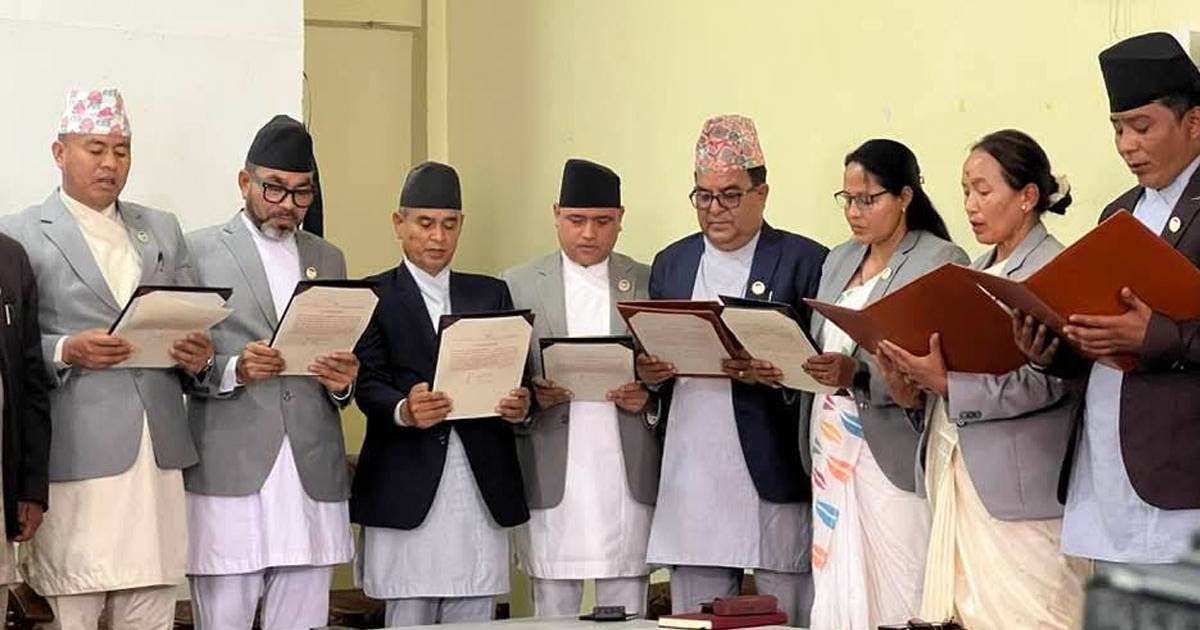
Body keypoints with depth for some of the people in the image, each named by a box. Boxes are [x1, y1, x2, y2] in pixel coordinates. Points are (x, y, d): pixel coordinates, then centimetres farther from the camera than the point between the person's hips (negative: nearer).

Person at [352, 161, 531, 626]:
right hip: (407, 488, -3)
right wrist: (404, 410, -26)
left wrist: (520, 405, -12)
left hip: (483, 489, 3)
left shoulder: (491, 294, 17)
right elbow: (368, 385, -5)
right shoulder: (374, 297, 5)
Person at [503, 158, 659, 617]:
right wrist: (532, 395, -13)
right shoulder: (519, 286, 7)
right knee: (553, 614, 4)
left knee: (626, 613, 3)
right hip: (551, 480, 0)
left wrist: (648, 398, -8)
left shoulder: (650, 284, 10)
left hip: (629, 479, 1)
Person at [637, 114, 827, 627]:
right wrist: (649, 372, -4)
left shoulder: (804, 260, 1)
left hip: (776, 477, -4)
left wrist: (771, 373, -21)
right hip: (690, 478, 4)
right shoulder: (671, 262, 15)